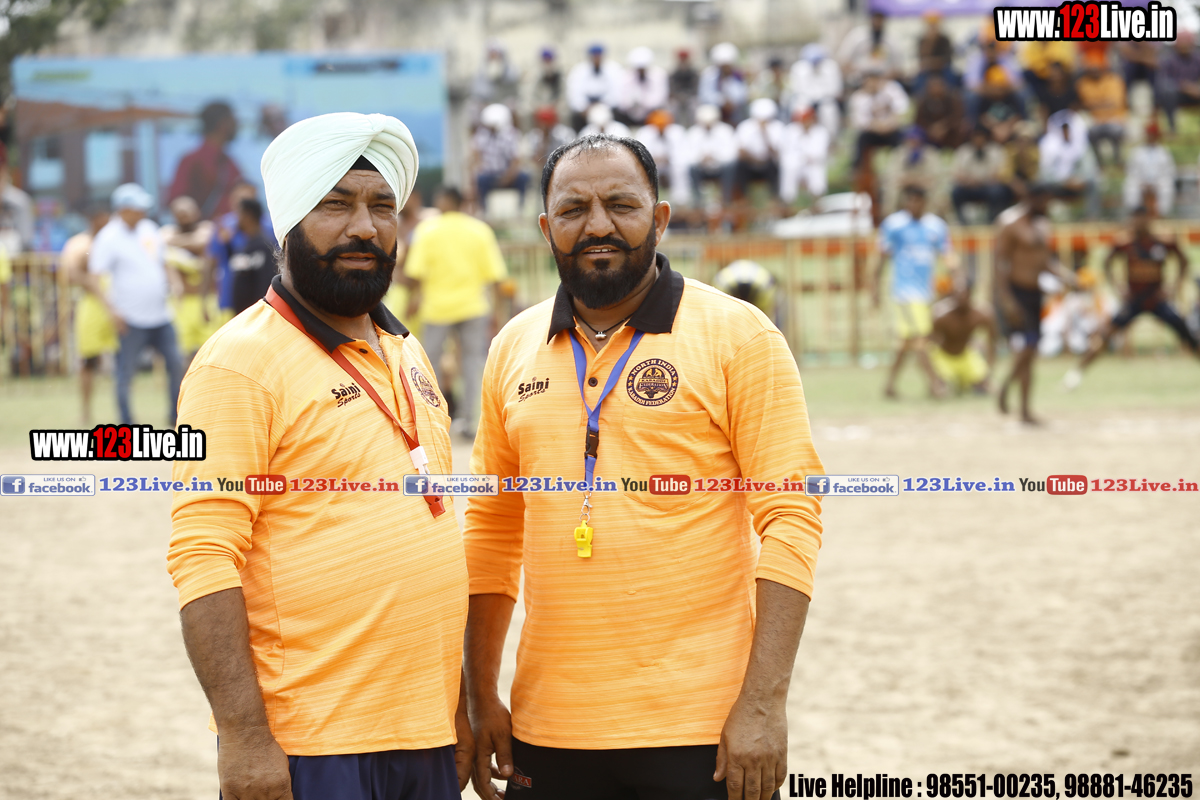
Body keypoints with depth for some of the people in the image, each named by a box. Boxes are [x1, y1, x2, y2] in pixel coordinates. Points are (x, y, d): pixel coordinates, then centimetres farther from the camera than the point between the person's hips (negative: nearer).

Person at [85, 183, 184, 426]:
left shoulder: (149, 228, 10)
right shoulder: (108, 237, -11)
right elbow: (93, 278, -16)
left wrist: (171, 281, 6)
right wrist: (111, 308, -27)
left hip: (160, 315, 6)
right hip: (131, 320, -6)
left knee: (176, 364, 6)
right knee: (126, 372, -2)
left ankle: (177, 417, 20)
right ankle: (126, 424, 7)